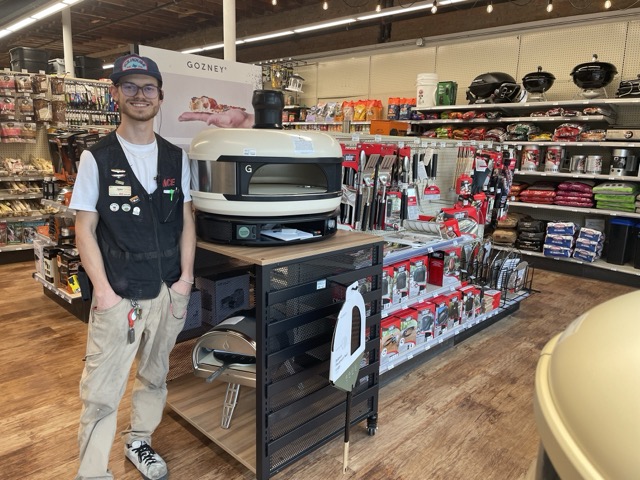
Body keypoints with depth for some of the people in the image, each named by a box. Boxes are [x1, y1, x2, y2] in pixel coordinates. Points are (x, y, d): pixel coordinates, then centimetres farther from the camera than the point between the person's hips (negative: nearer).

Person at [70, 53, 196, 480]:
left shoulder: (177, 157, 5)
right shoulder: (97, 158, -3)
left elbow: (186, 222, 7)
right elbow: (85, 230, -3)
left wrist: (186, 279, -1)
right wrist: (103, 291, -10)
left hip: (170, 291, 3)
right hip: (117, 295, -3)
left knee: (155, 376, 18)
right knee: (101, 393, 3)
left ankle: (139, 442, 41)